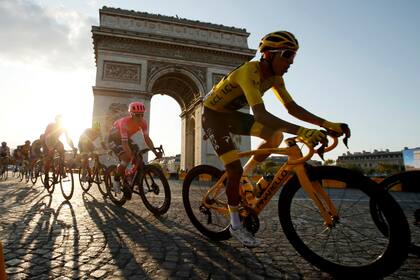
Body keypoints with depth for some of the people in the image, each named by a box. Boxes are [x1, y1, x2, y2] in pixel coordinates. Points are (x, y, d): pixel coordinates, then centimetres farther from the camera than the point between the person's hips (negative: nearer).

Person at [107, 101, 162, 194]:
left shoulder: (143, 122, -21)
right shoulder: (125, 122, -37)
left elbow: (147, 138, -22)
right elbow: (124, 143, -40)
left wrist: (155, 151, -34)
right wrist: (132, 156, -47)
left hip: (126, 138, 6)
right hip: (114, 138, -6)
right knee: (126, 158, -26)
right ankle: (116, 180, -3)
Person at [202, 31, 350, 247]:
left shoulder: (274, 76, -4)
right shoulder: (250, 72, -30)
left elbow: (292, 107, -4)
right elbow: (260, 114, -43)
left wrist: (326, 124, -14)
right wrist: (300, 131, -51)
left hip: (231, 114, 8)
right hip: (213, 115, -7)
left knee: (276, 136, -7)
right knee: (234, 169, -15)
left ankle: (245, 176, 10)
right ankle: (235, 225, 3)